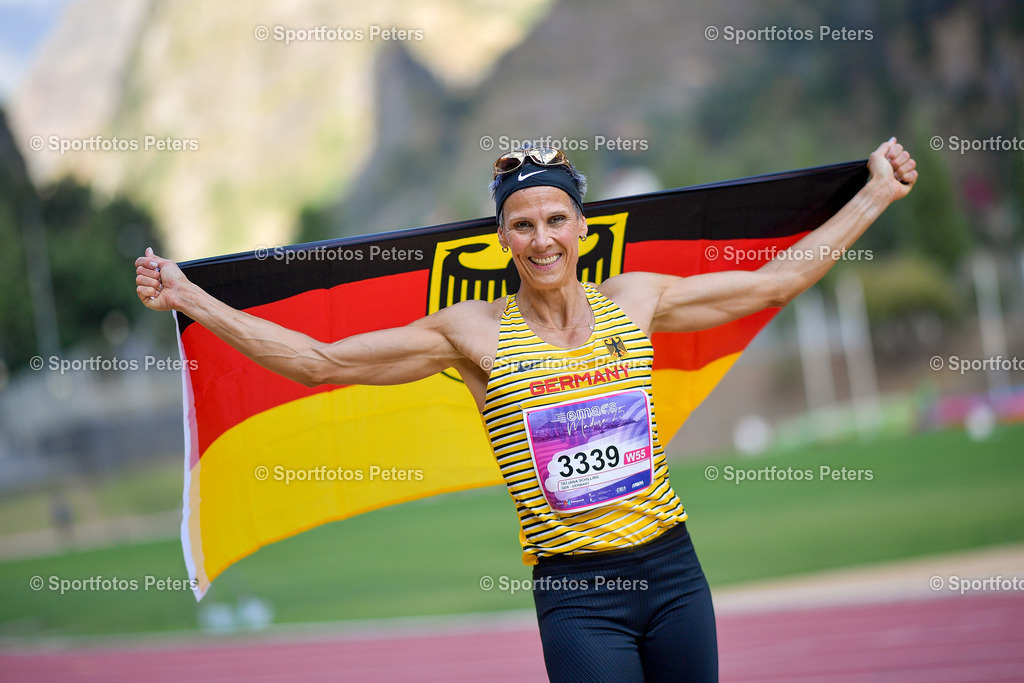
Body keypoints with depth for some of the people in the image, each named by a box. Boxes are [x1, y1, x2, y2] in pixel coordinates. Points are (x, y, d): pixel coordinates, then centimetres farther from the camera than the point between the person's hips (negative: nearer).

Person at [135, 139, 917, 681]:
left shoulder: (633, 301, 6)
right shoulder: (475, 333, -2)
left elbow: (775, 281, 15)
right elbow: (319, 361, -1)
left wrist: (876, 194, 18)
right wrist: (186, 298, -4)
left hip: (672, 570, 3)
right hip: (575, 596, -3)